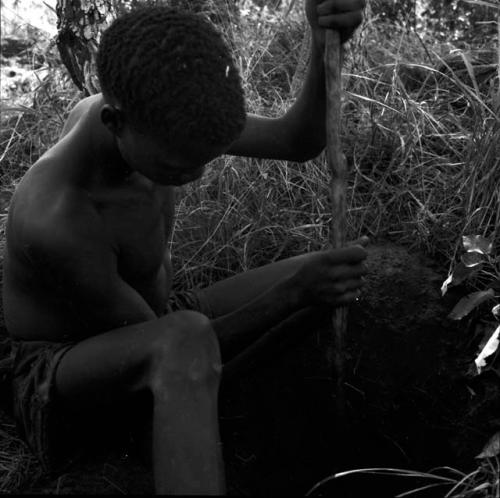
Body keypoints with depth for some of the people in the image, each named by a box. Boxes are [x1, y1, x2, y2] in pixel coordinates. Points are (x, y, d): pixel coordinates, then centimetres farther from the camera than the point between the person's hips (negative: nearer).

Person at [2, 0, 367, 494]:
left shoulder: (148, 110, -13)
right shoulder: (55, 225, -36)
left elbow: (297, 142, -9)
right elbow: (183, 352, -25)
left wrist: (325, 47, -27)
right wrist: (294, 292, -34)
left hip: (145, 331, 8)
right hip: (58, 379, -8)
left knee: (327, 268, -1)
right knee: (187, 341, -44)